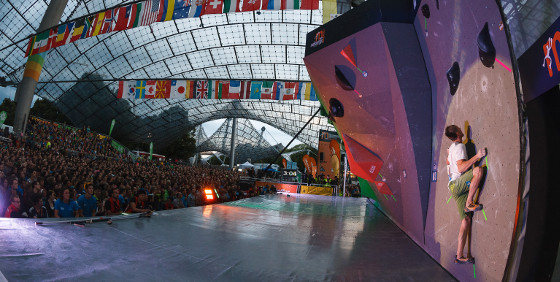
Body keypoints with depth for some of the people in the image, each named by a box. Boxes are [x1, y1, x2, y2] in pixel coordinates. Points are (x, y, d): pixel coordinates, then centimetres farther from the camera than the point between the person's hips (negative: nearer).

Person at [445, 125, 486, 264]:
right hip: (457, 184, -9)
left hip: (455, 187, 9)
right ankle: (469, 204, -20)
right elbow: (461, 168, -20)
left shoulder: (452, 147, 21)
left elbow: (448, 162, 38)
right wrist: (477, 156, -23)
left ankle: (460, 256, 6)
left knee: (466, 219, 5)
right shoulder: (460, 146, -7)